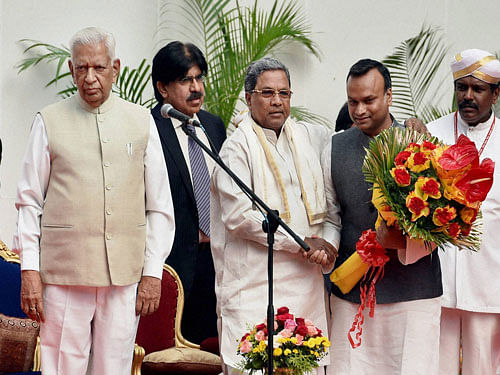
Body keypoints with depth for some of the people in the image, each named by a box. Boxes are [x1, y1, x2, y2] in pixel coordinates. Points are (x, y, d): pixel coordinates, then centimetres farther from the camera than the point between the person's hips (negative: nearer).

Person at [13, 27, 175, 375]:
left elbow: (160, 205, 10)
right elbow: (29, 202, 6)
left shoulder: (141, 121, 9)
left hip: (125, 274, 2)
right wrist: (29, 269, -2)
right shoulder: (49, 122, 5)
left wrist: (153, 271, 4)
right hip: (63, 272, -1)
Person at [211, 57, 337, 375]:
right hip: (255, 285, -5)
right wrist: (300, 243, -10)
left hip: (305, 278, 5)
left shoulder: (309, 137, 13)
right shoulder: (238, 147, -3)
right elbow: (239, 216, -11)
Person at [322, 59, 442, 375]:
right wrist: (327, 246, -8)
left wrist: (404, 241, -18)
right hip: (351, 293, 2)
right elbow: (332, 217, 13)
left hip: (413, 289, -2)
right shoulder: (335, 149, 8)